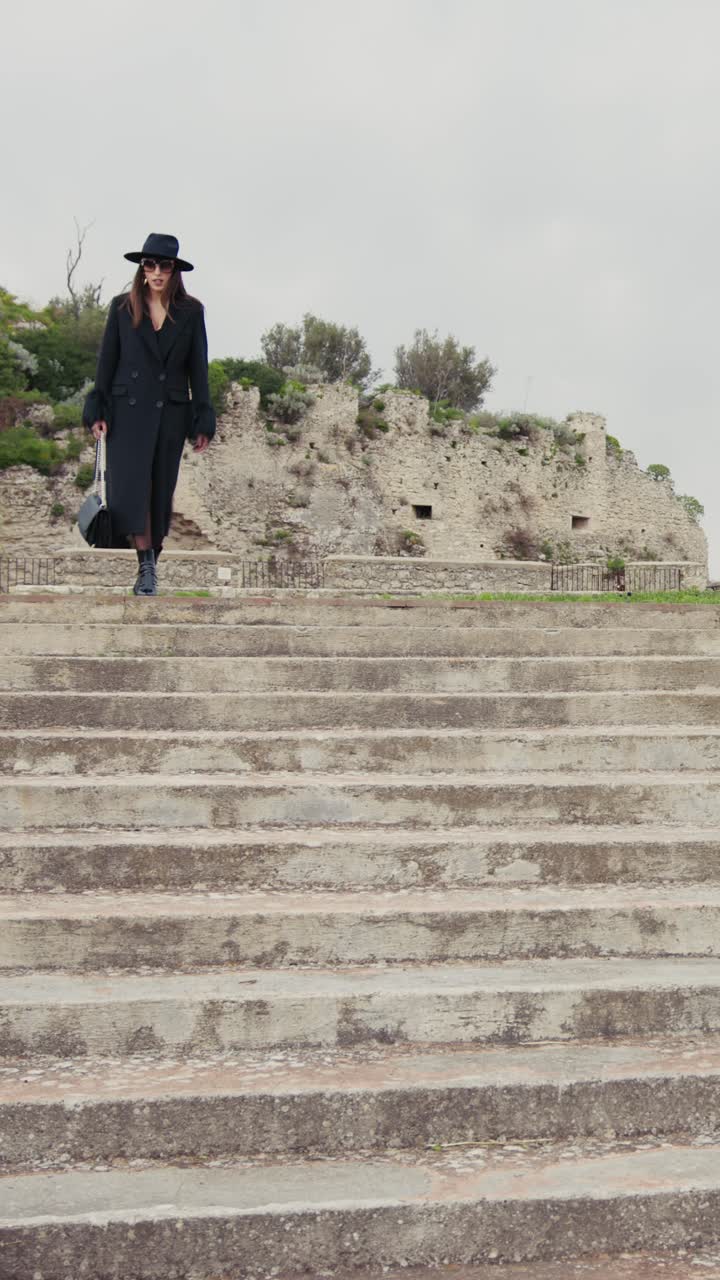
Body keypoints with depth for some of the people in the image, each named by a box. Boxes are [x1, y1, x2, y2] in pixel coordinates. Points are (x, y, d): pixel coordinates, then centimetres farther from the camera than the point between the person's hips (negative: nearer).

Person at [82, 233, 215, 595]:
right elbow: (107, 361, 6)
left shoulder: (190, 312, 5)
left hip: (170, 413, 1)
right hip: (127, 411, -1)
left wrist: (203, 423, 2)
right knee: (130, 487, -14)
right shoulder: (122, 307, 4)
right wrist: (97, 412, -1)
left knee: (160, 492, 5)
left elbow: (198, 369, 5)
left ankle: (149, 565, 16)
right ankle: (147, 565, -11)